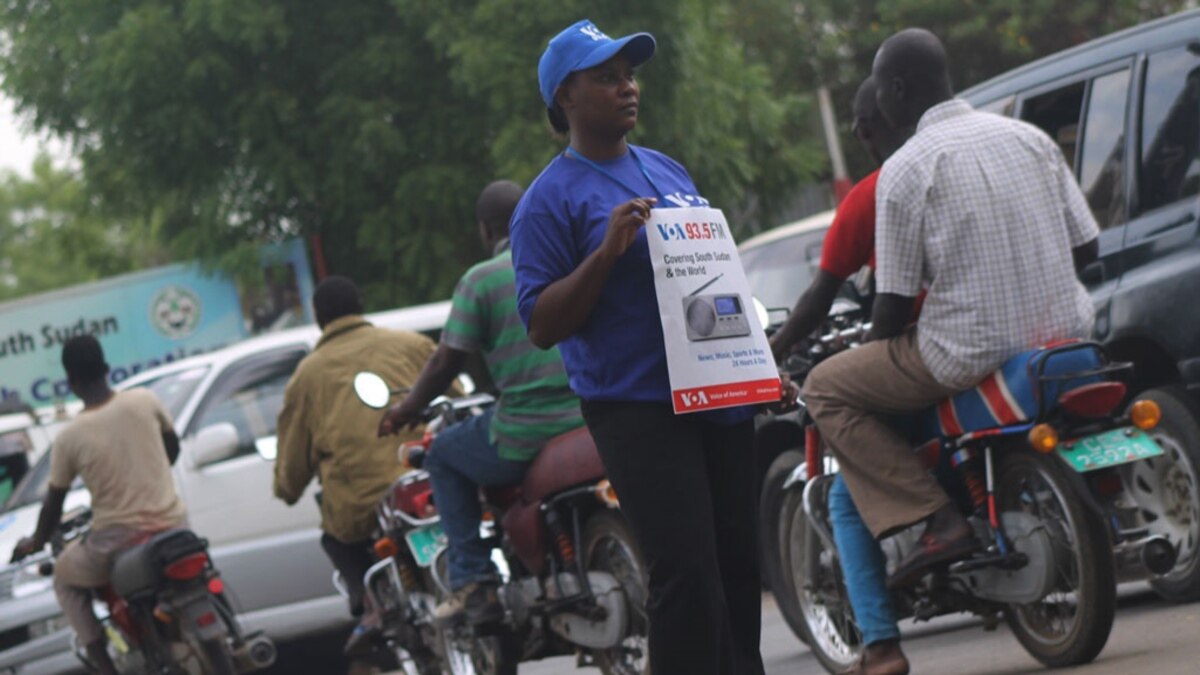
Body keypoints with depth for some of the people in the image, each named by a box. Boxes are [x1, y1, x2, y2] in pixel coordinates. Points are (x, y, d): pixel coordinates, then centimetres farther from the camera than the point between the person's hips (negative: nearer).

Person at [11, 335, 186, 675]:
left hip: (119, 543, -3)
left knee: (65, 576, 26)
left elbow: (53, 504, 1)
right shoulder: (145, 401, -5)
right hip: (171, 526, 3)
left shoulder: (69, 437, -11)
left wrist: (36, 542, 21)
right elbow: (173, 448, 14)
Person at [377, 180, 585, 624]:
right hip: (589, 421, 5)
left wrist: (409, 408, 13)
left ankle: (472, 582, 9)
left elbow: (447, 361, -5)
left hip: (524, 434, -5)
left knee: (444, 456, 21)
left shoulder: (480, 280, -4)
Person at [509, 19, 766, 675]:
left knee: (738, 566, 10)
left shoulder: (667, 170, 18)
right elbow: (541, 325, -10)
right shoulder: (551, 199, -4)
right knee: (688, 578, -14)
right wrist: (606, 252, -20)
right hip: (639, 410, -7)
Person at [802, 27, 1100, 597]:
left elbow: (895, 302, -7)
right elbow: (1085, 245, 10)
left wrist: (876, 345, 13)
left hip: (970, 353, -6)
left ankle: (935, 519, -5)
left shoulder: (904, 170, -9)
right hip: (1065, 333, 6)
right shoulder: (1030, 138, 7)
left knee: (825, 389, 9)